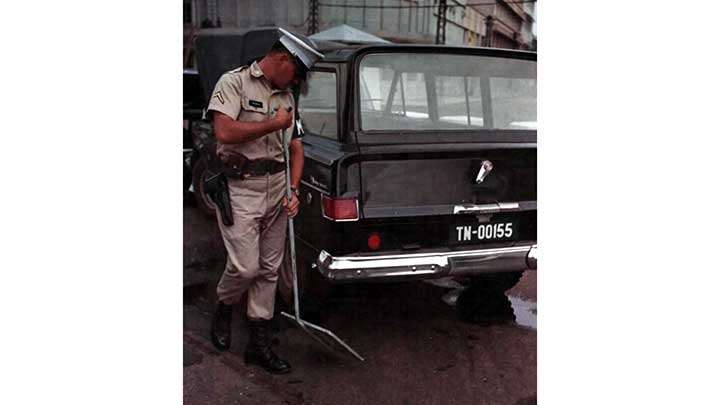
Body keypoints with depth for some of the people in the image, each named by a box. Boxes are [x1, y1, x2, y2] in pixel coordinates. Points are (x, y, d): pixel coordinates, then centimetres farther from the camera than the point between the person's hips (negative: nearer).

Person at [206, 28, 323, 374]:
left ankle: (259, 344, 19)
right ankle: (223, 309, 25)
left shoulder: (286, 96, 13)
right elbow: (225, 132, -20)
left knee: (269, 269, 8)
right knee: (245, 266, -9)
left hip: (277, 186, 6)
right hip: (240, 187, -6)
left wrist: (293, 190, 3)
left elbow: (296, 147, 16)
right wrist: (273, 124, -12)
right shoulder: (234, 82, -6)